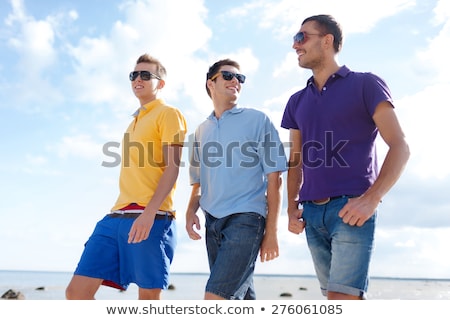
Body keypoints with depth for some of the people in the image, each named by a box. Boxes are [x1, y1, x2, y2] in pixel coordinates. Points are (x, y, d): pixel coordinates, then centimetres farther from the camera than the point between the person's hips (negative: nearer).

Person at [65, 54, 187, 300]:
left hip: (151, 218, -8)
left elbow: (172, 167, -9)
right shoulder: (135, 122, 27)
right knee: (76, 291, 1)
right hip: (116, 216, 8)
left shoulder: (168, 114, 2)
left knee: (148, 297, -2)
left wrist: (148, 212, -20)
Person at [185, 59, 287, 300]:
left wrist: (271, 231, -7)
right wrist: (191, 211, 1)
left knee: (215, 298, -14)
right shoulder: (202, 130, 16)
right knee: (240, 296, 12)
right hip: (212, 222, 6)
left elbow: (274, 178, -2)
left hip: (245, 218, -5)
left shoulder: (257, 120, 2)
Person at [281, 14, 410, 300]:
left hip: (351, 209, -5)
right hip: (312, 213, 6)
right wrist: (293, 207, 5)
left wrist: (371, 199, -18)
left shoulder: (365, 84, 1)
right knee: (343, 296, 12)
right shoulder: (298, 101, 16)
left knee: (341, 296, -14)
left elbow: (400, 147, -6)